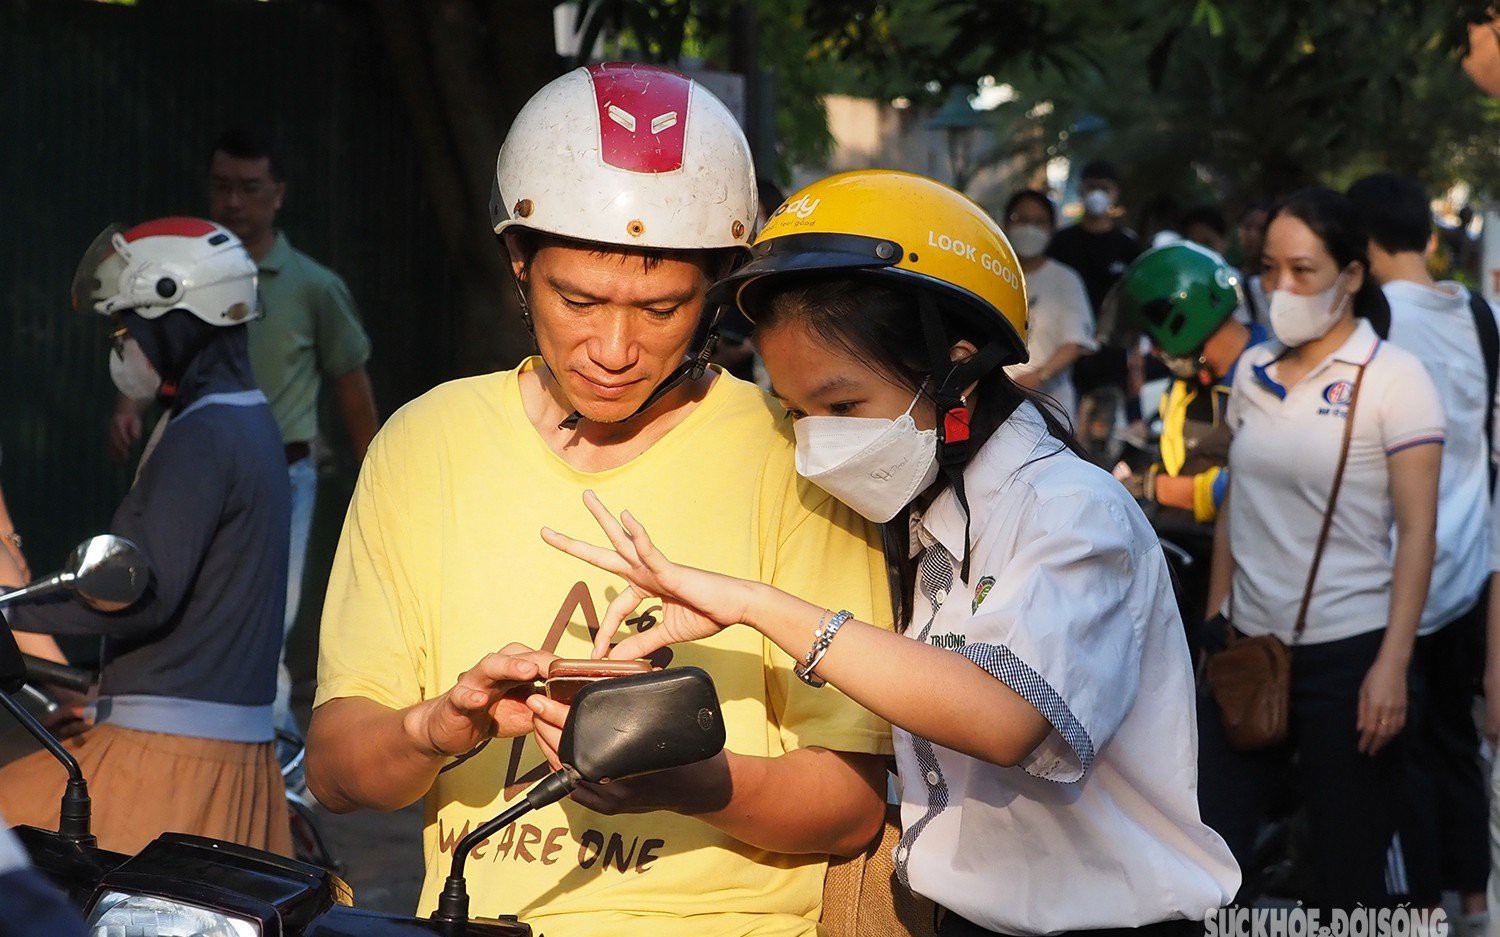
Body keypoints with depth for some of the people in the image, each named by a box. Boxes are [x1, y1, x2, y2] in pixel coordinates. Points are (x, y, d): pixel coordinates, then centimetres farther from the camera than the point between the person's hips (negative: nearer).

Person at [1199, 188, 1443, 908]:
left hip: (1346, 654, -5)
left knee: (1353, 871, 3)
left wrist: (1393, 665, -16)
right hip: (1246, 644, 5)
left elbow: (1416, 531, -10)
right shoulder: (1253, 371, 8)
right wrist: (1214, 621, 11)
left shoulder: (1393, 379, -8)